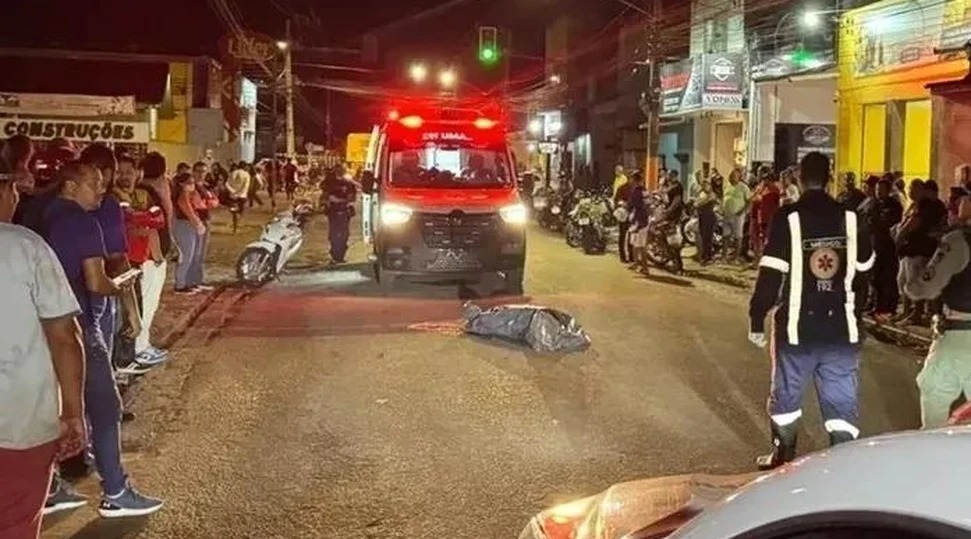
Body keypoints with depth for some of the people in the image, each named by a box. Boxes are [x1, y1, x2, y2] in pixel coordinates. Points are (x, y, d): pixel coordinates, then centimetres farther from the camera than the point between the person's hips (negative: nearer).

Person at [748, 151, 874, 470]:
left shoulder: (788, 219, -10)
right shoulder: (850, 219, 0)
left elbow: (770, 275, -12)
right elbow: (864, 269, 11)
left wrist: (757, 319, -6)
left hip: (796, 326, -2)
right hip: (841, 327, 2)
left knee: (786, 395, 15)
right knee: (842, 401, 6)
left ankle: (783, 458, 27)